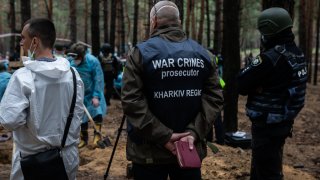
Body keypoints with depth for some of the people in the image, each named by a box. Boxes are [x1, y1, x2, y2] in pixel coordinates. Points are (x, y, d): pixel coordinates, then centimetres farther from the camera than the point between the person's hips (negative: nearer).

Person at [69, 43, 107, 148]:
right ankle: (83, 139, 25)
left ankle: (97, 135, -15)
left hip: (93, 93, -4)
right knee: (81, 117, 11)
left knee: (97, 111, -23)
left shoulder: (93, 61, -20)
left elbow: (98, 80, -19)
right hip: (81, 94, 4)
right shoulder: (72, 63, -11)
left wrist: (96, 96, -22)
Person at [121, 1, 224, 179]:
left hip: (149, 151, -3)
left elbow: (132, 101, -16)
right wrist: (195, 132, -9)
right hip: (191, 147, 3)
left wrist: (163, 136, -16)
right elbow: (214, 97, -3)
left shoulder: (141, 53, -7)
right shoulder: (203, 54, 4)